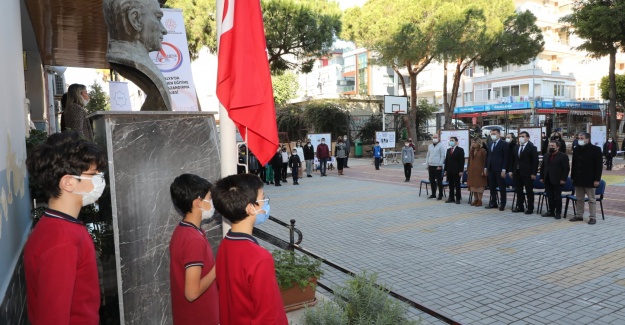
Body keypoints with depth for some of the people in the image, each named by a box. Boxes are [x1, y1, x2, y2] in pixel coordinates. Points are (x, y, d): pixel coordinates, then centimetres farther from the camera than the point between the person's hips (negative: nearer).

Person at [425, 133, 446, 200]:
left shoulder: (441, 146, -4)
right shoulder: (430, 146, 13)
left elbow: (442, 156, -7)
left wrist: (440, 165, -12)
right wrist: (427, 165, 10)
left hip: (437, 166, -5)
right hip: (430, 166, 5)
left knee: (439, 181, -1)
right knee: (432, 181, 10)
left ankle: (440, 195, 6)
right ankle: (433, 194, 19)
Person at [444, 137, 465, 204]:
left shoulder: (460, 150, -3)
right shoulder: (448, 150, 15)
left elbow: (462, 161, -8)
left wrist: (461, 171, -14)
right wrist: (445, 170, 9)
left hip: (457, 171, -5)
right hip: (449, 171, 5)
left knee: (457, 185, 1)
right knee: (451, 185, 8)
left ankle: (458, 199, 7)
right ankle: (451, 198, 14)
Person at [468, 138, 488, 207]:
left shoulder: (483, 151, -5)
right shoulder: (472, 151, 12)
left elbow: (484, 161, -7)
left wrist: (483, 171, -13)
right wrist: (468, 170, 11)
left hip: (479, 170, -6)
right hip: (472, 170, 6)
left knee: (479, 185, -2)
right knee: (473, 185, 7)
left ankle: (480, 200, 4)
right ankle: (475, 199, 16)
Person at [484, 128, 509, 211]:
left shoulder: (504, 144, -5)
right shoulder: (490, 145, 15)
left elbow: (506, 158, -9)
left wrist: (503, 170, -15)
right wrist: (485, 167, 11)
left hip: (499, 170, -6)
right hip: (491, 169, 7)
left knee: (502, 187, 0)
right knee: (492, 187, 10)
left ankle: (502, 204, 7)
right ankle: (493, 203, 18)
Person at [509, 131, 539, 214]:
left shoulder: (532, 148, -4)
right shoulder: (516, 148, 12)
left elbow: (535, 161, -8)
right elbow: (513, 160, 15)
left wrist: (533, 173, -14)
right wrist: (510, 170, 8)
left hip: (527, 173, -5)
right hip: (517, 172, 5)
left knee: (529, 191, 2)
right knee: (518, 190, 10)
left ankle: (530, 208, 10)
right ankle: (520, 206, 20)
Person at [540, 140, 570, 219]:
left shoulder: (563, 156, -4)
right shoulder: (546, 156, 15)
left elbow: (566, 169, -9)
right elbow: (542, 168, 19)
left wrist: (563, 179, -15)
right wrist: (542, 177, 11)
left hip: (557, 181, -5)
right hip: (547, 180, 6)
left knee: (557, 197, 0)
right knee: (550, 197, 8)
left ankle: (558, 213, 8)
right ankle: (551, 211, 16)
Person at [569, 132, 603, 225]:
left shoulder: (595, 149, -6)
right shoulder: (577, 150, 11)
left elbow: (599, 165, -8)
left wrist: (597, 179, -13)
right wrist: (573, 177, 10)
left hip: (589, 179, -5)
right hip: (578, 179, 5)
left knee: (591, 199, 2)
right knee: (579, 199, 11)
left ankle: (593, 217, 7)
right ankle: (579, 215, 18)